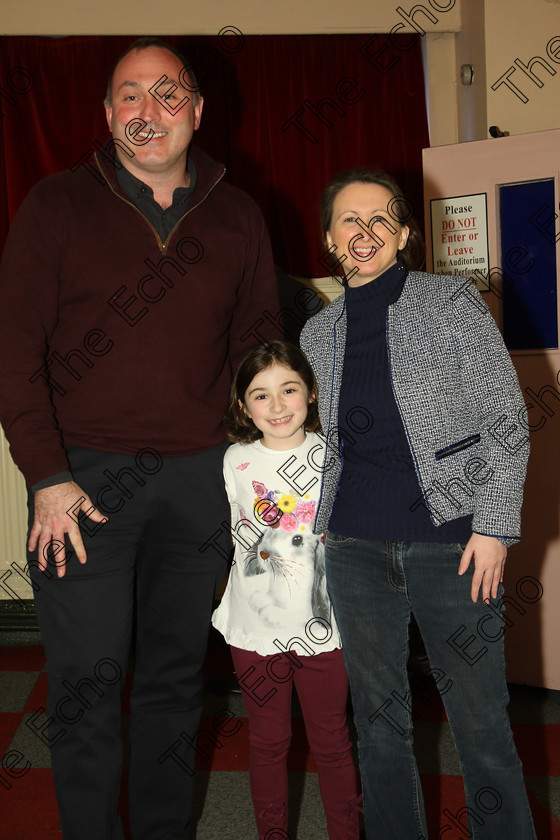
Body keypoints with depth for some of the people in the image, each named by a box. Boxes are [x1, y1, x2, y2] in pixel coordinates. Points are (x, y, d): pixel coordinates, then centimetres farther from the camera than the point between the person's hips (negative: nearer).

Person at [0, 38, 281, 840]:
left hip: (199, 477, 3)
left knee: (177, 675, 13)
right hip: (85, 474, -2)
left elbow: (258, 347, 14)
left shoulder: (238, 218, 8)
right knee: (87, 680, 2)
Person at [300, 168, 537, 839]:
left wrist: (494, 525, -10)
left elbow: (505, 420, -4)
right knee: (377, 716, 14)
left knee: (480, 721, 3)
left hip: (449, 544, -4)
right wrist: (322, 527, 14)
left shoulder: (451, 302, -2)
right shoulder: (318, 332, 10)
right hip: (355, 551, 4)